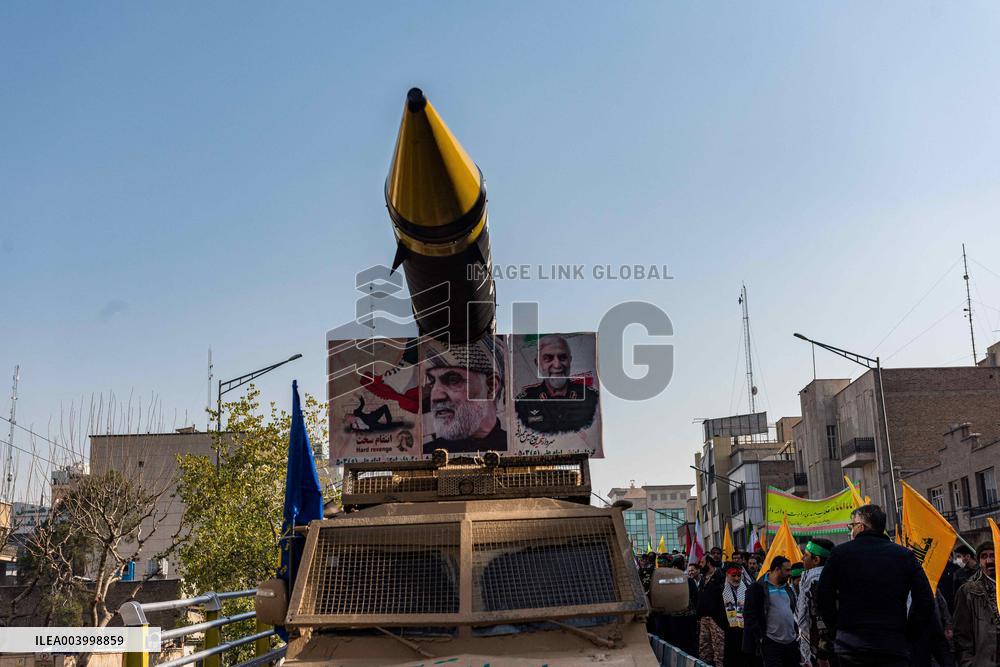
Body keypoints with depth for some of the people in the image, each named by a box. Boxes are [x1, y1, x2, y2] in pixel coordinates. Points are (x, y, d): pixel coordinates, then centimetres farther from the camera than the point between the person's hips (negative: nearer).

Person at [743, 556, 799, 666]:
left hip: (791, 642, 7)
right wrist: (760, 637, -13)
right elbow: (750, 616, -8)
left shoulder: (788, 588, 17)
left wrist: (796, 633, 15)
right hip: (771, 643, -7)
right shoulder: (758, 587, -5)